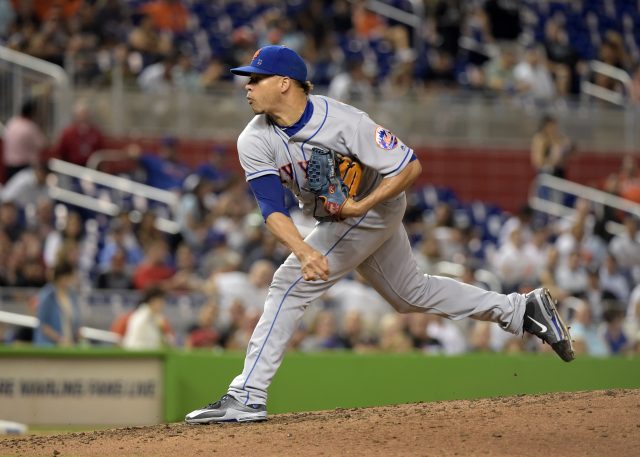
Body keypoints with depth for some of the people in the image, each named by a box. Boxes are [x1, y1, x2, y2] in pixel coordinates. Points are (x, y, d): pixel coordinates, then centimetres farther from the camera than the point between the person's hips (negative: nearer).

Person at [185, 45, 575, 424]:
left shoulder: (343, 122, -30)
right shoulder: (255, 142, -16)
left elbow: (411, 166, -25)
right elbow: (273, 209, -25)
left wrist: (362, 205, -37)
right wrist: (303, 251, -43)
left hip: (373, 208, -7)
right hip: (336, 220, 7)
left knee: (291, 284, -17)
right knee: (410, 293, 19)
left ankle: (247, 398, -15)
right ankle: (521, 309, 30)